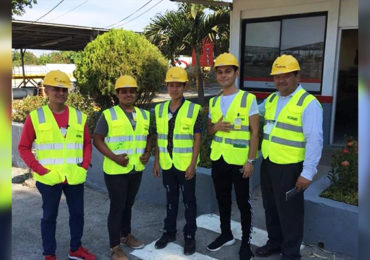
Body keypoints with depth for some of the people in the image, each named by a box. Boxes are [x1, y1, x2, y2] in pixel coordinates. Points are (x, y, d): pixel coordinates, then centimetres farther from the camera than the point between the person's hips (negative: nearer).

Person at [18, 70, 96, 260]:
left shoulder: (78, 116, 4)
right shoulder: (35, 117, -5)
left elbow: (87, 144, 10)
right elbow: (23, 148, -3)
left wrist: (84, 167, -3)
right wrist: (41, 171, -12)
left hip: (75, 177, 3)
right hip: (49, 178, -3)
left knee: (77, 213, 14)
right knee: (49, 216, 11)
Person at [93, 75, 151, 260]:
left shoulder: (144, 115, 6)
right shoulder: (108, 115, -9)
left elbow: (147, 137, 15)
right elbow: (97, 140, -8)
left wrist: (147, 152, -3)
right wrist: (113, 156, -20)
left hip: (137, 169, 5)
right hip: (115, 170, -5)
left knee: (128, 204, 20)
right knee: (117, 206, 2)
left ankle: (126, 235, 38)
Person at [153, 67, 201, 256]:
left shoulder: (193, 109, -8)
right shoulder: (159, 109, 4)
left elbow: (197, 139, -8)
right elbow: (158, 137, 9)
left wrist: (193, 164, -13)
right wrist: (156, 161, 6)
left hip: (186, 165, -3)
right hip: (167, 164, 4)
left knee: (189, 201, 8)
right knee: (171, 199, 17)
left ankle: (190, 236, 22)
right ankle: (169, 231, 32)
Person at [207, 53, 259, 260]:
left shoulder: (248, 99, -8)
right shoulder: (214, 101, 7)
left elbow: (254, 132, -9)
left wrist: (251, 160, -14)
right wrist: (216, 127, -9)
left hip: (239, 160, -5)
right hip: (218, 158, 5)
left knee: (243, 202, 7)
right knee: (222, 199, 17)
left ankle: (246, 242, 23)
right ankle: (226, 234, 35)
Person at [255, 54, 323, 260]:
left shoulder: (308, 103, -14)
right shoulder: (270, 99, 9)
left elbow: (314, 140, -18)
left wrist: (307, 173, -20)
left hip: (289, 167, -7)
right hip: (267, 163, 7)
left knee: (289, 212, 7)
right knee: (270, 208, 21)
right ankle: (275, 242, 41)